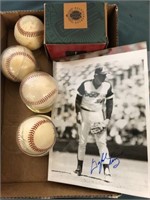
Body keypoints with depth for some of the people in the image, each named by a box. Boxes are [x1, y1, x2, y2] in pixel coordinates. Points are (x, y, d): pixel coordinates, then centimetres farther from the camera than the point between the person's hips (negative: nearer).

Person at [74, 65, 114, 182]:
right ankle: (79, 167, 24)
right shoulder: (85, 84, -11)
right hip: (84, 114, 0)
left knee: (102, 142, -4)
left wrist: (107, 119, -7)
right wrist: (78, 114, -7)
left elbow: (109, 104, 0)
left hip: (99, 115, 0)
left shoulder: (107, 86, -7)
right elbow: (78, 99, -1)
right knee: (82, 141, 8)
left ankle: (107, 171, 0)